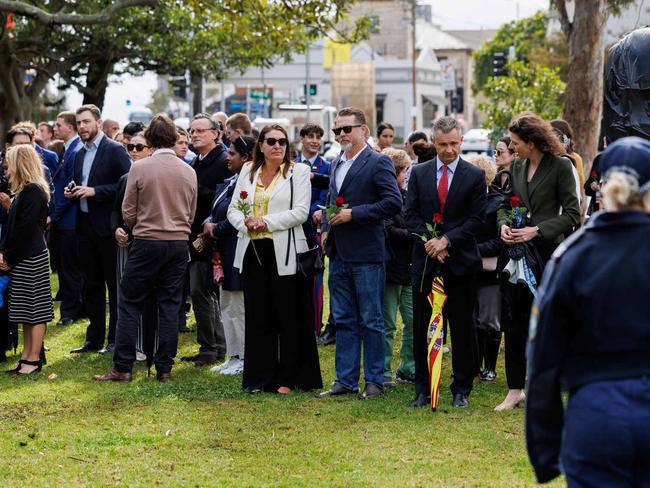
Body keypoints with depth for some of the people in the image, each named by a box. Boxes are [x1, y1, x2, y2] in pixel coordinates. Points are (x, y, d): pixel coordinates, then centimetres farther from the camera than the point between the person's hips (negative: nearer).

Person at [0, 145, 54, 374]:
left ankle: (34, 359, 0)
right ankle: (26, 356, 17)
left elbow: (25, 228, -18)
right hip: (22, 259, 10)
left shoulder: (32, 191, -15)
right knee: (27, 312, 12)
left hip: (32, 258, -10)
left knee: (35, 310, -3)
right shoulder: (24, 191, 14)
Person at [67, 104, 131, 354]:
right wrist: (71, 190, 3)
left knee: (115, 285, 0)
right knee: (91, 284, 12)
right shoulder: (80, 154, 15)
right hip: (85, 226, 8)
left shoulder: (115, 150, -8)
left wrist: (95, 191, -20)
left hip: (107, 227, -8)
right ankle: (94, 338, 19)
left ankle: (115, 340, 5)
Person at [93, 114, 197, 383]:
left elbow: (128, 212, -3)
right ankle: (164, 368, 8)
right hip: (179, 243, 4)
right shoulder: (189, 172, 2)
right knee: (170, 305, 7)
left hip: (147, 242, -4)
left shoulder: (140, 168, -9)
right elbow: (191, 214, 11)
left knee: (130, 303, 4)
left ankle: (122, 368, 2)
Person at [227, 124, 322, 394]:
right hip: (253, 250, 4)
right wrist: (246, 223, -10)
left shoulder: (298, 172, 2)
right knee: (257, 317, 5)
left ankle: (288, 379, 5)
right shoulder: (248, 172, 14)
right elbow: (233, 209, 11)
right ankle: (260, 378, 11)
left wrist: (266, 222, -15)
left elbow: (300, 212, -9)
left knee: (288, 318, -1)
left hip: (285, 253, -4)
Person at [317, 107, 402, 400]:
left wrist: (353, 214, -18)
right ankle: (345, 380, 15)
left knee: (371, 321, 0)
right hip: (339, 255, 7)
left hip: (367, 255, -7)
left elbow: (394, 203, -17)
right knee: (343, 321, 10)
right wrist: (326, 229, 9)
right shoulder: (337, 164, 15)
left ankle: (374, 381, 7)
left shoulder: (378, 163, -9)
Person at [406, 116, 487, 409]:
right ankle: (423, 390, 11)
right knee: (422, 327, 4)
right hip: (425, 261, 2)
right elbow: (411, 214, 6)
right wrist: (430, 242, -9)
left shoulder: (475, 176, 1)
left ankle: (461, 390, 10)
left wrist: (447, 240, -13)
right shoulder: (419, 173, 8)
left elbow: (476, 219, -4)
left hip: (461, 262, -2)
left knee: (462, 327, 2)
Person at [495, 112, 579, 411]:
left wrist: (537, 230, -16)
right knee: (512, 324, 5)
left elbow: (572, 215, -8)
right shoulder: (516, 167, 10)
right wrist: (503, 225, -1)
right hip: (515, 254, 6)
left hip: (545, 254, -5)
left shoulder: (560, 166, -7)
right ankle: (515, 391, 14)